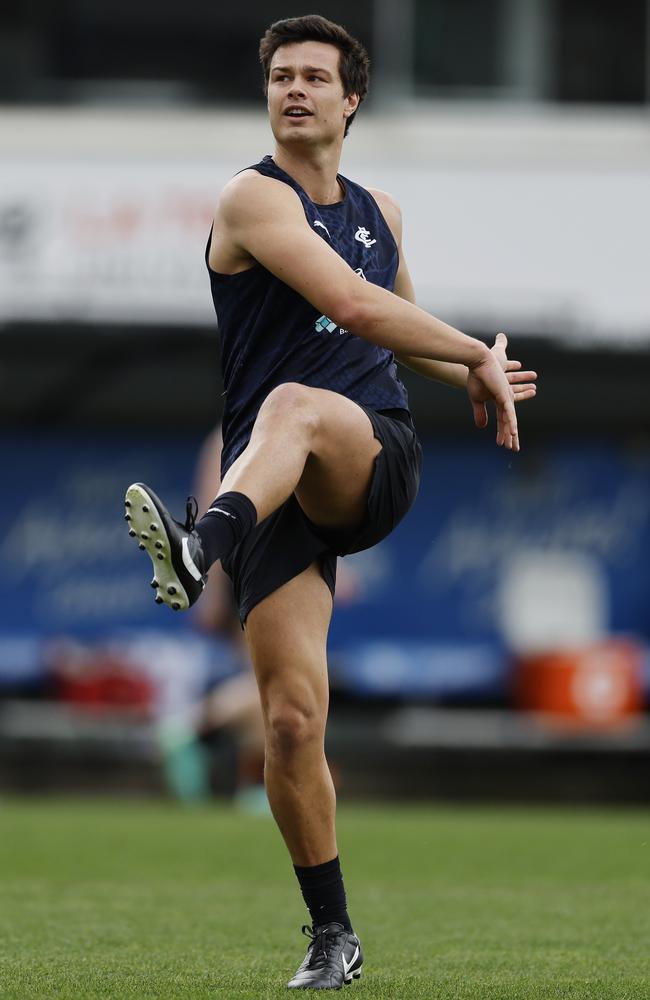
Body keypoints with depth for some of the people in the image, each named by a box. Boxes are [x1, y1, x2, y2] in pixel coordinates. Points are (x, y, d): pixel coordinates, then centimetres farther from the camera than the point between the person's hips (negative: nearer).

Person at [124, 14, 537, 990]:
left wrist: (471, 377, 32)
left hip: (378, 459, 2)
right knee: (292, 719, -10)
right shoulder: (254, 198, 0)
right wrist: (478, 355, -6)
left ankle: (203, 546, -65)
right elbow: (349, 304, -13)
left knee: (293, 406, -36)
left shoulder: (376, 210, 21)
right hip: (274, 485, -2)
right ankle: (333, 937, 5)